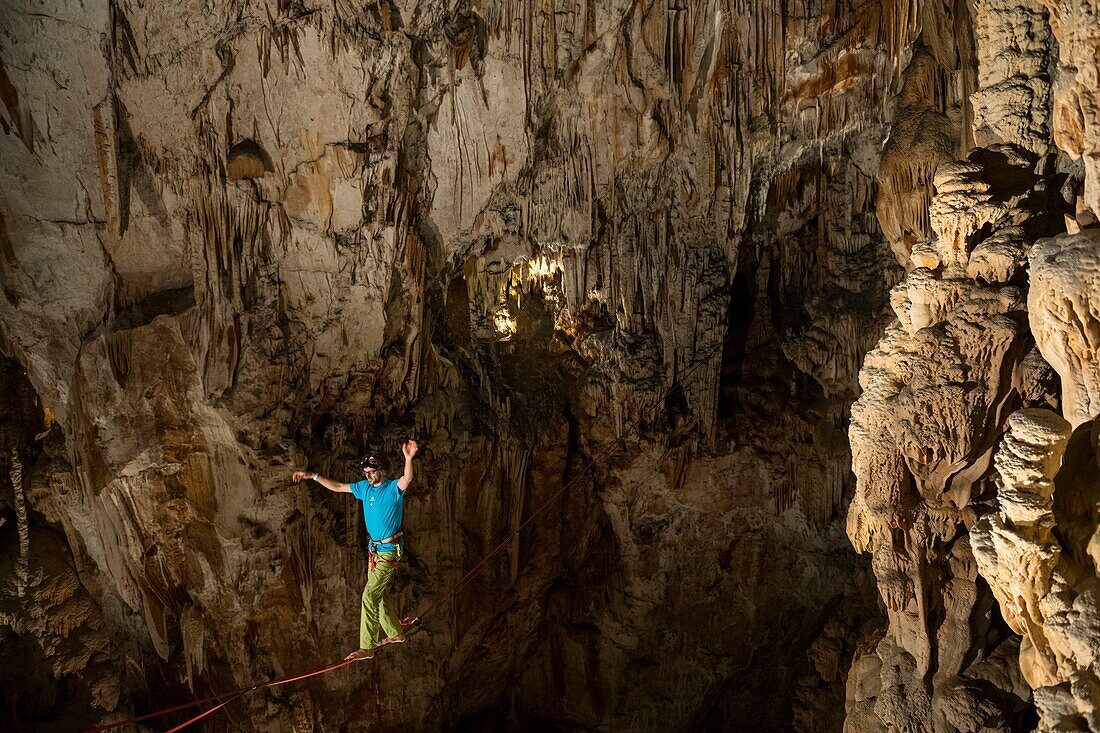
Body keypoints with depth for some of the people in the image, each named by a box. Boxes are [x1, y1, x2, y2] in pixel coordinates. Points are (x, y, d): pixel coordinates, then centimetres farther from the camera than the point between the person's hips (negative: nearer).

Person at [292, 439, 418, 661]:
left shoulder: (394, 488, -16)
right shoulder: (365, 487, 6)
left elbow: (407, 479, -38)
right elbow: (338, 487, 16)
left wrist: (408, 459, -58)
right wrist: (313, 476, 11)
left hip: (388, 550, -8)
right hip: (374, 549, 8)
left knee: (370, 596, -10)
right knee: (376, 596, 15)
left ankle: (366, 647, -3)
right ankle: (395, 633, 31)